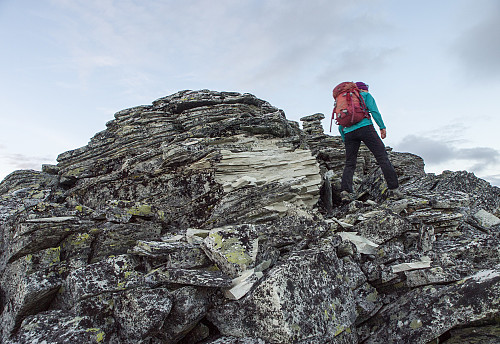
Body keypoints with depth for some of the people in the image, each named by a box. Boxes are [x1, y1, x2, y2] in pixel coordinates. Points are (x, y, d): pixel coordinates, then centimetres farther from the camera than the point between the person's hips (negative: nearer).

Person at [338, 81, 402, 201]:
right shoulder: (365, 95, 16)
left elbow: (340, 126, 23)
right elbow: (374, 110, -2)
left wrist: (345, 141, 25)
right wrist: (382, 127, -1)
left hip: (349, 132, 5)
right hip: (364, 127, -5)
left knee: (349, 164, 4)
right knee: (382, 157, -5)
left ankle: (345, 191, -13)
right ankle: (393, 189, -11)